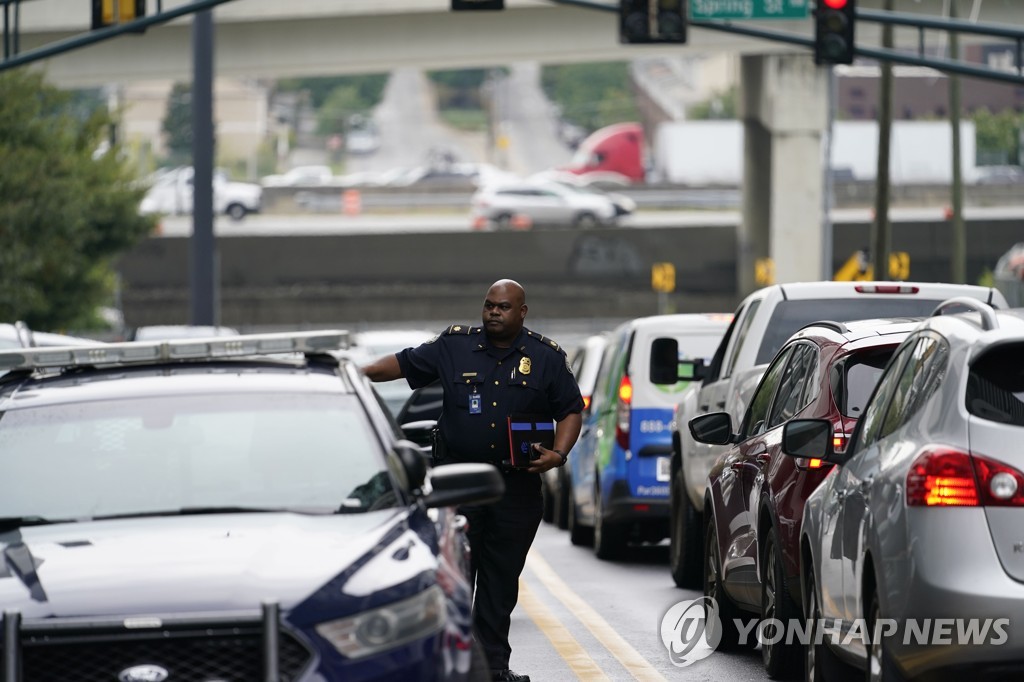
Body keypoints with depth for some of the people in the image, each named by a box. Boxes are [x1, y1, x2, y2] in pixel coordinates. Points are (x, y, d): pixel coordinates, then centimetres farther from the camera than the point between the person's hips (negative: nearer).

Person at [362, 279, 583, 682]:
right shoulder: (455, 347, 5)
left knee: (502, 578, 6)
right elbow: (404, 364, 8)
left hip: (517, 487, 1)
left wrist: (558, 454, -6)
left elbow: (571, 410, 9)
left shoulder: (546, 358, 6)